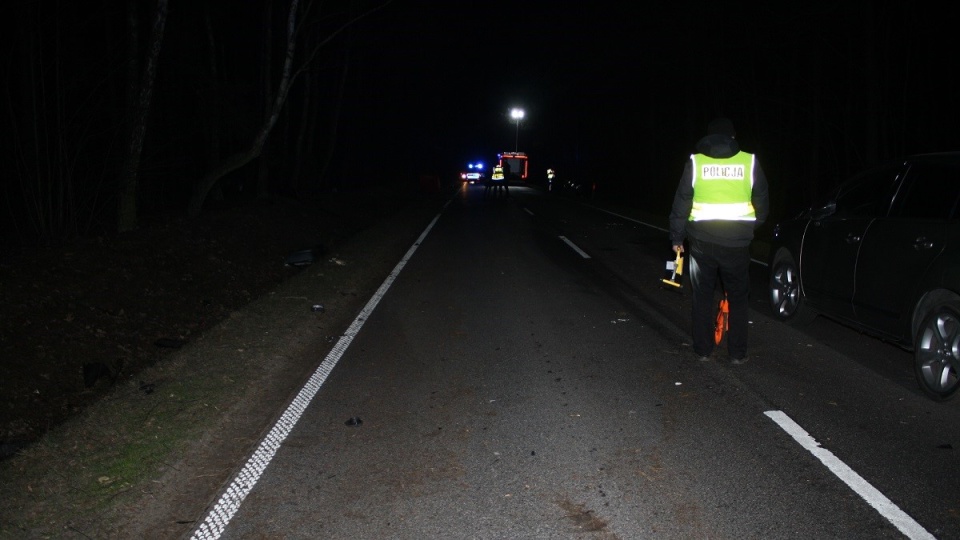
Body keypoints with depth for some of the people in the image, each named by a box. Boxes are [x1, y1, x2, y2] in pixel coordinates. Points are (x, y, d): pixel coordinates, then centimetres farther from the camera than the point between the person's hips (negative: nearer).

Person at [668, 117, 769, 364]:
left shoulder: (695, 161, -1)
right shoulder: (749, 162, 1)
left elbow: (681, 202, 1)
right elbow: (762, 203, 10)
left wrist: (676, 237, 10)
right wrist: (752, 227, 26)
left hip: (702, 241, 0)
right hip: (737, 242, 0)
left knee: (703, 296, 12)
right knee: (738, 298, 12)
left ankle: (703, 349, 17)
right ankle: (737, 353, 14)